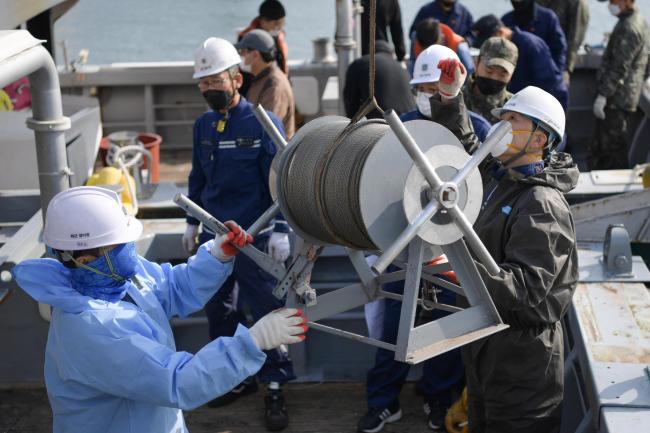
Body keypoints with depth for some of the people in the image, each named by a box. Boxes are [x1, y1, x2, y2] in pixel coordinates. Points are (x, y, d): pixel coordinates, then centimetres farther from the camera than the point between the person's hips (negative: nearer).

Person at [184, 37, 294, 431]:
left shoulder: (263, 123, -10)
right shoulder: (203, 125, 6)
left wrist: (281, 230, -15)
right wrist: (192, 222, 18)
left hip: (253, 237, -6)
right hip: (212, 236, 6)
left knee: (266, 313, 2)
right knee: (218, 310, 14)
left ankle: (275, 388, 15)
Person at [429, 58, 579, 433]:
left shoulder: (542, 206, -22)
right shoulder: (497, 176, 5)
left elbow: (527, 291, -30)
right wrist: (450, 98, 12)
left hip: (523, 352, -9)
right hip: (487, 339, 9)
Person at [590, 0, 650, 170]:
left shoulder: (629, 28, -18)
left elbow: (620, 68, -22)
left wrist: (603, 95, -21)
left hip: (617, 99, -10)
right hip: (620, 97, 10)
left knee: (611, 146, -4)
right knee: (599, 145, 15)